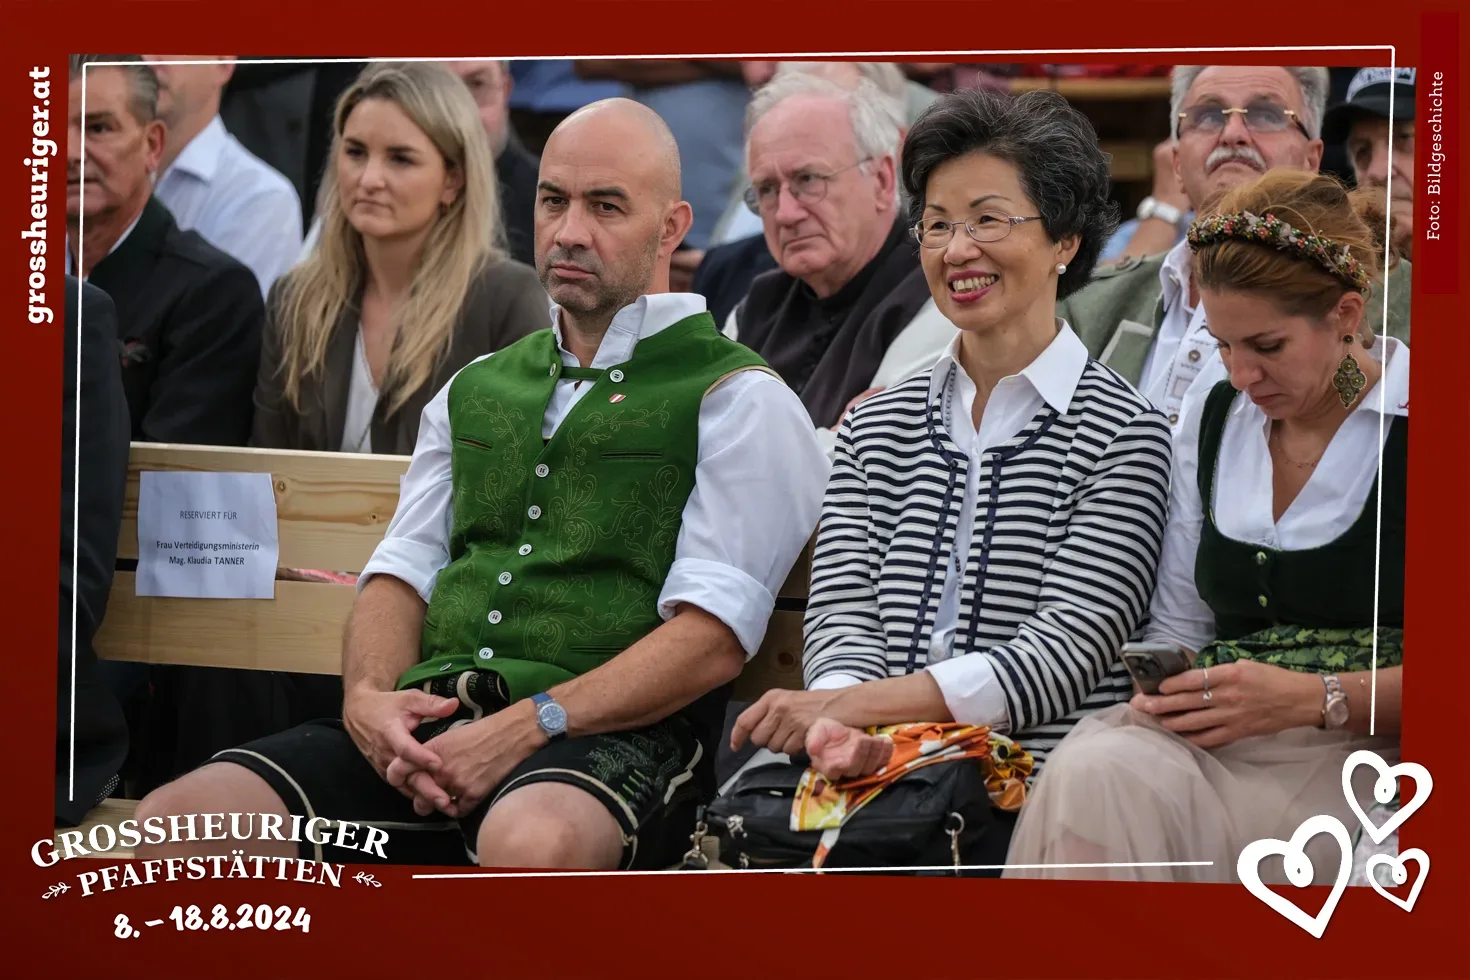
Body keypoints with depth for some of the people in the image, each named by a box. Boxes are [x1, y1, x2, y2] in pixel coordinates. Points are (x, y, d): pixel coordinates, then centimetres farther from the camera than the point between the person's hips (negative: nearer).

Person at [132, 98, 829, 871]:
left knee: (533, 843, -43)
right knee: (176, 822, -19)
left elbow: (714, 634, -7)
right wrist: (369, 695, -4)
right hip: (432, 724, 5)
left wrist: (531, 725, -17)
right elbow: (403, 570, 19)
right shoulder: (475, 390, 26)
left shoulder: (736, 401, 5)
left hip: (612, 740, -5)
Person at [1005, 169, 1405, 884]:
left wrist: (1315, 699, -19)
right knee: (1092, 775, -32)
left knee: (1105, 790, -33)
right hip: (1220, 736, 5)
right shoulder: (1210, 417, 18)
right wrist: (1166, 687, -2)